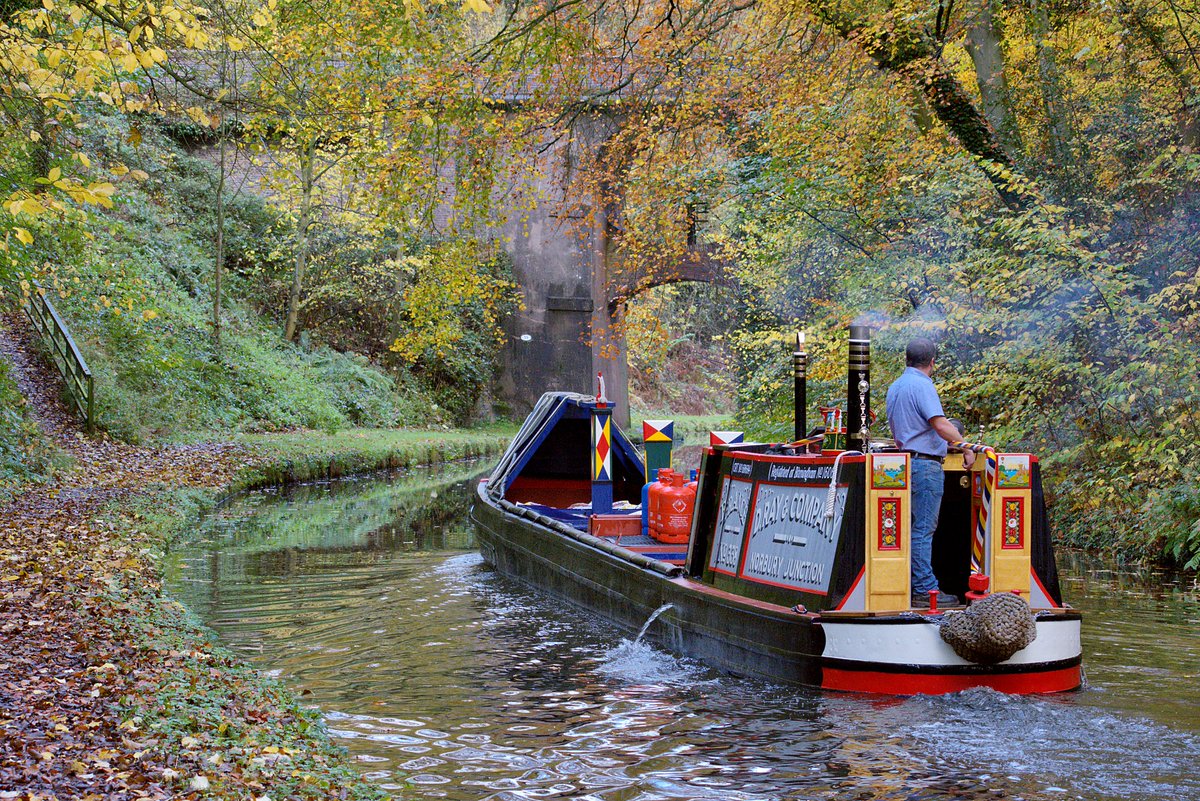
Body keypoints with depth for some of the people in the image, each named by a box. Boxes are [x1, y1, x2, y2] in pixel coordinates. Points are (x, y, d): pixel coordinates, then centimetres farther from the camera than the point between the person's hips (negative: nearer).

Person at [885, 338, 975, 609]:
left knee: (914, 527, 13)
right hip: (926, 464, -9)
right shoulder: (922, 385, -12)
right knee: (923, 528, -9)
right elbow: (941, 425, -21)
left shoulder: (895, 387, 17)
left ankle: (910, 585, 15)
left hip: (906, 461, 9)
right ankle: (925, 590, -8)